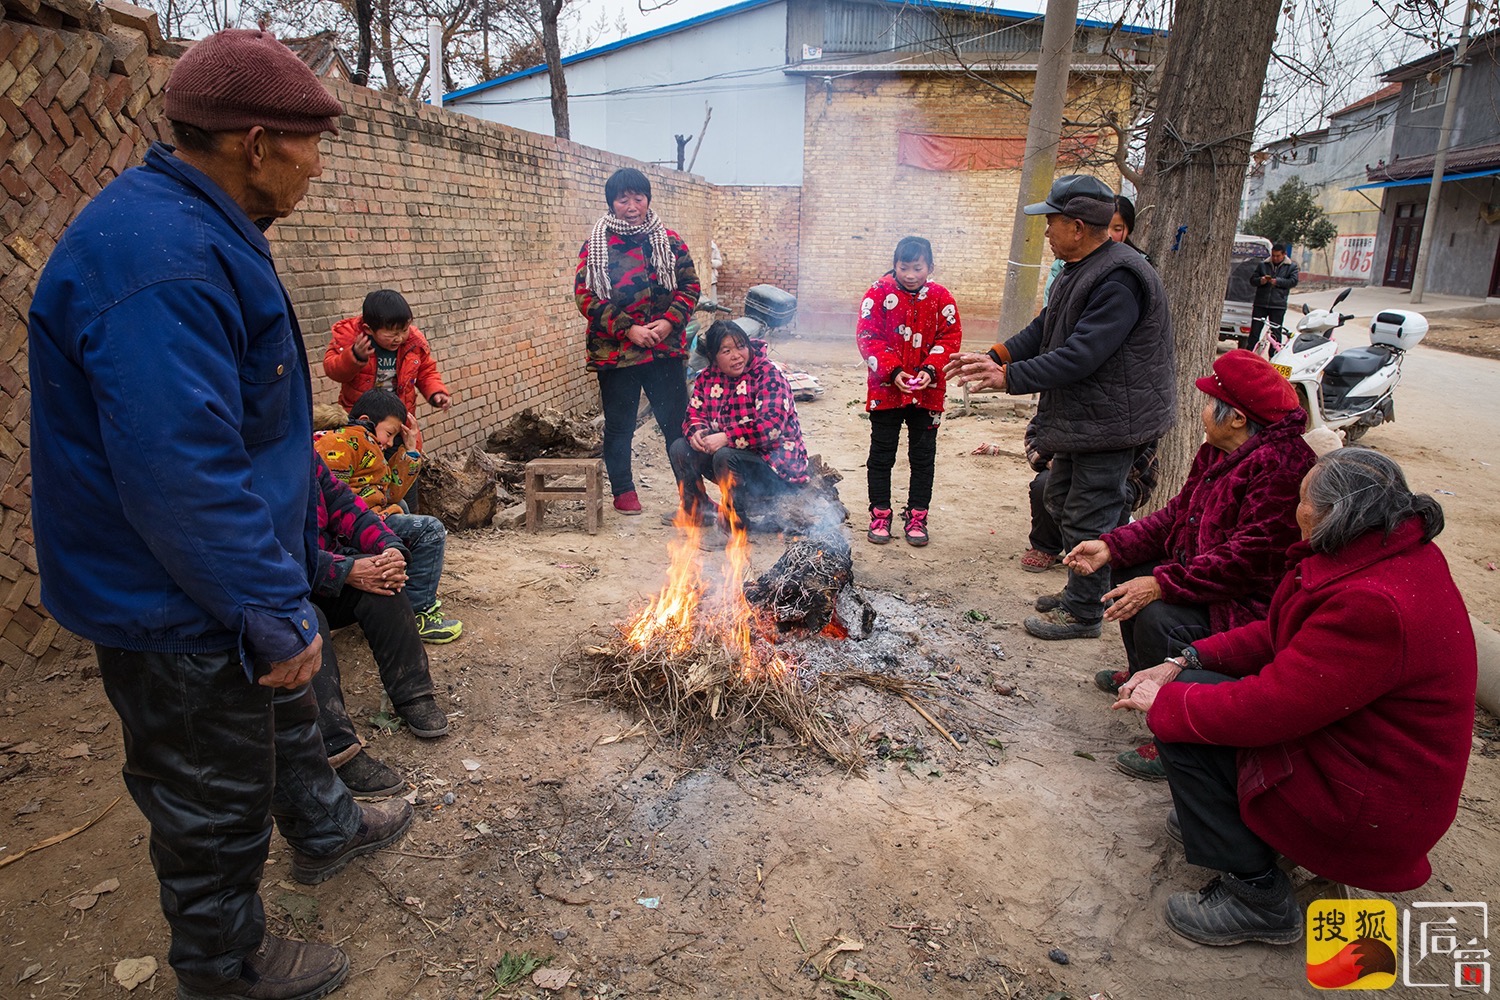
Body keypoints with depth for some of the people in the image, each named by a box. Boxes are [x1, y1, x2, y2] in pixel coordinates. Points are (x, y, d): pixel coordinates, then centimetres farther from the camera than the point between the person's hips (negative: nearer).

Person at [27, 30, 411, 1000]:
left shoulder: (202, 230, 7)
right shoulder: (158, 259, -30)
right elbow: (180, 475, -34)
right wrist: (275, 614, -27)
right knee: (217, 800, 12)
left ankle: (325, 829, 55)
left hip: (236, 578, 10)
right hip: (181, 613, -10)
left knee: (288, 712, 30)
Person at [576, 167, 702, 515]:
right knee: (619, 425, 10)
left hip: (666, 350, 2)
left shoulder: (669, 241, 6)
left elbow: (690, 286, 6)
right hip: (615, 352, -1)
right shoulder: (596, 245, -1)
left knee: (678, 422, 6)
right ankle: (623, 490, 27)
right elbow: (585, 296, -7)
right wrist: (627, 329, -15)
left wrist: (669, 322, -12)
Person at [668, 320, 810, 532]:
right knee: (680, 449, -5)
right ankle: (699, 511, 9)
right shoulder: (707, 377, 5)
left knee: (726, 457, -33)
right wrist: (696, 432, -20)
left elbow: (771, 426, -26)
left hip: (776, 464, -7)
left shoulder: (768, 375, -15)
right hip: (736, 453, 7)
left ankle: (737, 524, -13)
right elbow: (694, 413, 5)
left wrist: (726, 438, -30)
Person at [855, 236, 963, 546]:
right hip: (886, 389, -1)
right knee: (881, 455, 8)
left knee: (923, 457, 9)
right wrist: (892, 371, -19)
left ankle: (916, 517, 21)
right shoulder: (879, 293, -5)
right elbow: (867, 337, -9)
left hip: (927, 392, 2)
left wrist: (931, 370, -15)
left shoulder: (941, 297, 1)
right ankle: (880, 514, 20)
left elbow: (950, 337, 0)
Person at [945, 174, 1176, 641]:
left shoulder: (1119, 279, -23)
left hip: (1109, 420, -11)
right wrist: (991, 357, -1)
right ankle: (1082, 589, 35)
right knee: (1061, 500, 20)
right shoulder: (1079, 271, 11)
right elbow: (1043, 330, 12)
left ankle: (1083, 612, 12)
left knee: (1088, 515, -2)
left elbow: (1081, 355, -29)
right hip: (1079, 416, 11)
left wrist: (1009, 378, -27)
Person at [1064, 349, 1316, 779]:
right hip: (1208, 576, 11)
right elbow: (1178, 514, 9)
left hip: (1253, 604, -11)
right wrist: (1111, 547, -2)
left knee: (1159, 617, -31)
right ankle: (1141, 673, 34)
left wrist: (1162, 584, -32)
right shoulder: (1221, 451, 6)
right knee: (1129, 569, 16)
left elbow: (1248, 558, -31)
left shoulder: (1282, 466, -26)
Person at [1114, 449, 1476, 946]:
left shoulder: (1376, 606, -33)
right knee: (1195, 683, 6)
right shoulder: (1398, 552, -1)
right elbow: (1281, 634, 6)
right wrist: (1186, 661, -3)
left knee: (1182, 714, -15)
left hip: (1371, 806, -9)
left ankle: (1256, 897, -1)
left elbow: (1265, 708, -29)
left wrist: (1164, 700, -14)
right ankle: (1217, 812, 25)